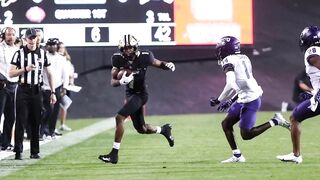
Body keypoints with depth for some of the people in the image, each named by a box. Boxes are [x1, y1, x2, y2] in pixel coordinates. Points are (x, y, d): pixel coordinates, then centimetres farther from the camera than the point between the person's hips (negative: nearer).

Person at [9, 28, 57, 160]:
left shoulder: (42, 53, 9)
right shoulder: (20, 53, 0)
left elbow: (49, 73, 14)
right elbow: (11, 73, -4)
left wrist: (53, 92, 9)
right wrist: (25, 69, -18)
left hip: (36, 91, 3)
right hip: (23, 90, -3)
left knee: (35, 122, 5)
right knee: (21, 121, -6)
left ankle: (34, 151, 12)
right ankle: (18, 151, -6)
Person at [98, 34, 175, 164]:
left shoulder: (144, 57, -16)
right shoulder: (118, 59, -8)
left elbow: (158, 64, 2)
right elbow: (113, 82, -6)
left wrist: (167, 65, -20)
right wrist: (121, 81, -28)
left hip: (140, 94, -6)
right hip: (130, 94, 6)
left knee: (119, 118, -20)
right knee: (141, 129, 15)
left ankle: (114, 154, -16)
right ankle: (163, 130, 45)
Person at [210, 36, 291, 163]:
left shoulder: (229, 62, -13)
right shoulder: (243, 59, 15)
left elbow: (231, 85, -25)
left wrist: (219, 100, -13)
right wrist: (230, 101, 25)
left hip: (249, 100, -10)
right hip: (243, 99, 10)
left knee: (246, 134, -3)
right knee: (226, 124, 12)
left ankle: (275, 122, 1)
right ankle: (237, 156, 14)